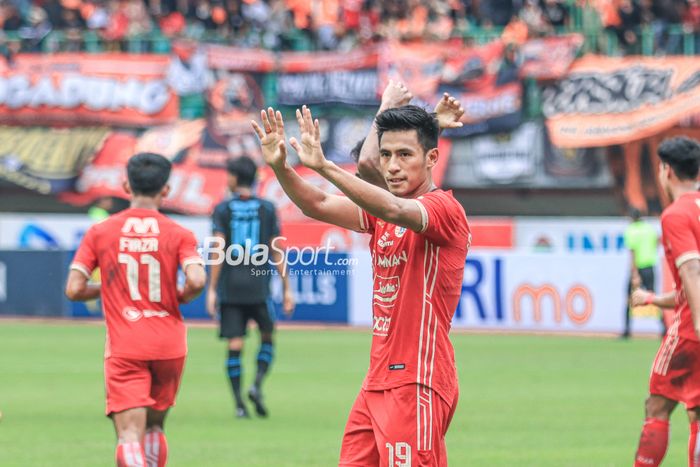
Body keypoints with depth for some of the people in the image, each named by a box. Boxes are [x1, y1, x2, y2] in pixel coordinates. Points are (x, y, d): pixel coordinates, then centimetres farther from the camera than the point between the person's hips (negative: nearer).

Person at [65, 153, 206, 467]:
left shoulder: (99, 233, 0)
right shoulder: (179, 235, -2)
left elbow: (74, 290, -4)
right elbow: (196, 281, -17)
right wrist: (181, 296, 5)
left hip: (124, 349, -2)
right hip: (169, 345, 2)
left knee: (130, 435, -10)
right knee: (154, 426, 22)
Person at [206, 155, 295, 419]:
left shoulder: (222, 209, 0)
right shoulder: (267, 209, 4)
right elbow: (276, 251, 3)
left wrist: (212, 289, -3)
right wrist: (286, 288, 8)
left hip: (230, 287, -1)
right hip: (259, 287, 1)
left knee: (235, 345, 1)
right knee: (267, 338, 16)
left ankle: (239, 404, -4)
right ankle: (257, 384, -6)